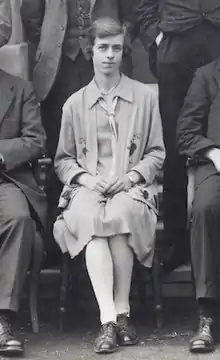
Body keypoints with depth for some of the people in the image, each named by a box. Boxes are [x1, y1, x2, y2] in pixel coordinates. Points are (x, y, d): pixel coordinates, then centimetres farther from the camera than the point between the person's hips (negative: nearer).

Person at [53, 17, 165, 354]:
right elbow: (62, 160, 17)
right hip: (87, 188, 1)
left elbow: (157, 153, 12)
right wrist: (85, 178, -4)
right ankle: (108, 320, -40)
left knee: (120, 213, -37)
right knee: (92, 219, -35)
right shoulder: (75, 103, 15)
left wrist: (131, 176, -6)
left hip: (132, 188, 0)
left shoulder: (145, 96, 13)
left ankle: (121, 311, -27)